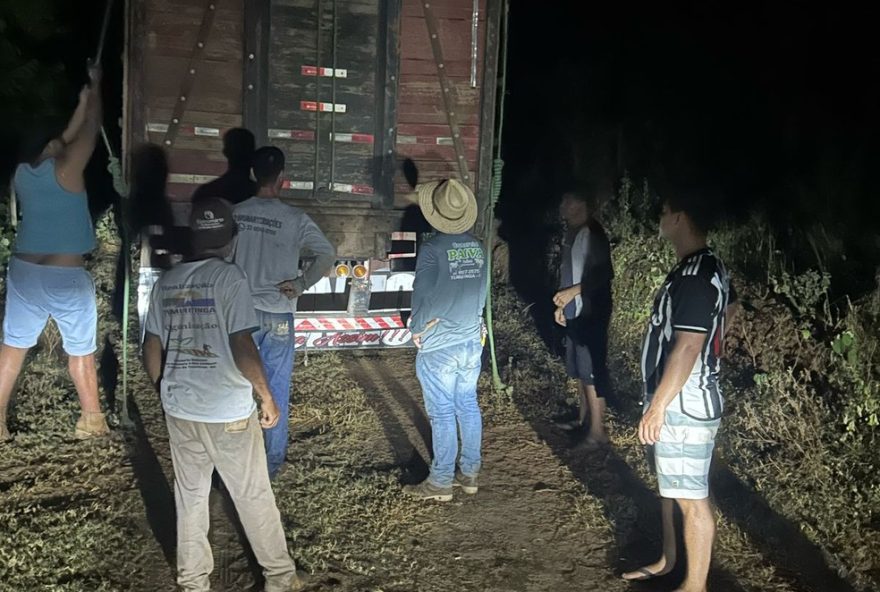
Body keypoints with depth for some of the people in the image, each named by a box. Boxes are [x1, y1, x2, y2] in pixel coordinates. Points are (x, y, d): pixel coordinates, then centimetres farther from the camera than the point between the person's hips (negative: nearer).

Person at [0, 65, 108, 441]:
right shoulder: (65, 169, -11)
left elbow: (68, 138, 21)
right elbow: (91, 129, 0)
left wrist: (82, 103, 27)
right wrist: (95, 86, 13)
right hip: (66, 276, -6)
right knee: (81, 351, 9)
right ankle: (91, 421, 20)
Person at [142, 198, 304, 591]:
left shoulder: (166, 282, 4)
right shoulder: (229, 277, -14)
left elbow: (151, 349, 7)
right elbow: (241, 347, -19)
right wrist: (266, 397, -8)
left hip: (179, 410, 5)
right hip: (229, 411, -5)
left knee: (190, 496, 17)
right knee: (254, 496, 9)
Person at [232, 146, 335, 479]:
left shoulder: (235, 214, -2)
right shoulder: (295, 219, -11)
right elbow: (328, 255, -14)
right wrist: (302, 283, -7)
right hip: (278, 315, -2)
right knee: (277, 389, 9)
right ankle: (272, 460, 18)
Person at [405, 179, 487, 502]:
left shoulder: (432, 249, -17)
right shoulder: (477, 247, 1)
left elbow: (422, 295, -13)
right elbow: (482, 291, 9)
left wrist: (416, 330, 3)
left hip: (438, 348, -6)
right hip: (472, 343, 6)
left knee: (442, 414, 1)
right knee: (469, 407, 14)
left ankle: (440, 483, 11)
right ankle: (469, 473, 24)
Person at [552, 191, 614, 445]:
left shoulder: (593, 233, -13)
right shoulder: (572, 233, 13)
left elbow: (604, 274, -18)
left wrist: (572, 291, -19)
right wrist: (562, 304, 16)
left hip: (591, 312, -9)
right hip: (574, 312, 9)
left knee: (591, 369, -7)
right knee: (578, 368, 16)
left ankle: (598, 431, -2)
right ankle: (583, 418, 28)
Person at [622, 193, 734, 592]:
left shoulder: (695, 276, -22)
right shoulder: (707, 267, 10)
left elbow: (687, 348, -26)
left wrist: (657, 406, -23)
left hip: (684, 405, -11)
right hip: (677, 399, 11)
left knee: (691, 498, 1)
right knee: (669, 485, 22)